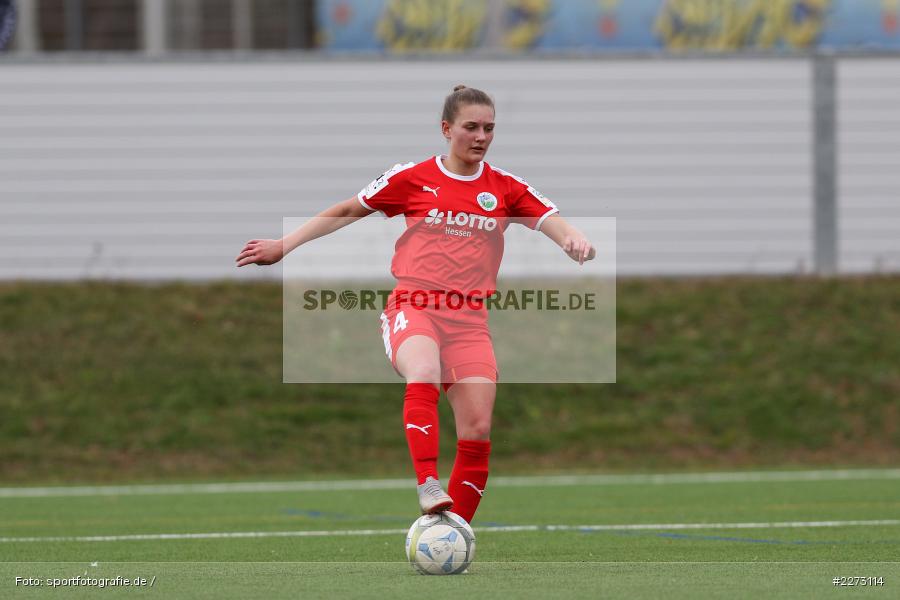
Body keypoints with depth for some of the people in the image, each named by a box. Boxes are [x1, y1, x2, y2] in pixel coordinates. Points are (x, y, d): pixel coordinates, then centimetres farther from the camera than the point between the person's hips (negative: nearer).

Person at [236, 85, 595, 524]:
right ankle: (428, 487, -47)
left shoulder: (505, 188, 10)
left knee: (478, 430, -7)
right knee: (424, 373, -36)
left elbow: (553, 222, 0)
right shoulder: (413, 178, 6)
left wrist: (574, 240, -24)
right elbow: (347, 212, 15)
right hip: (412, 307, -3)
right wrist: (283, 246, 14)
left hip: (469, 319, 3)